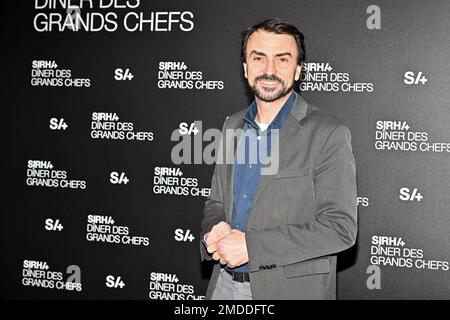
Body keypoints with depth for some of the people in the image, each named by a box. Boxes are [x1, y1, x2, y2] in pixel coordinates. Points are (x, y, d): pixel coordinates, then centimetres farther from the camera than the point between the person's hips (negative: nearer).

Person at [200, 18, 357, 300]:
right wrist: (215, 230, -10)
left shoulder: (329, 134, -14)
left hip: (290, 288, -5)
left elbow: (341, 228, -19)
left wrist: (251, 245, -22)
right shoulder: (232, 125, 5)